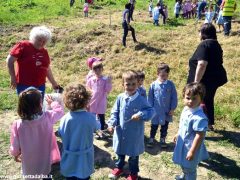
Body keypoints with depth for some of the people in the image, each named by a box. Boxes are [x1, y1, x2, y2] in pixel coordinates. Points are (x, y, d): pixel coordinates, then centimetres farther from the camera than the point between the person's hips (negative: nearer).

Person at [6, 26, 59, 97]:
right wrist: (13, 77, -9)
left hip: (40, 86, 6)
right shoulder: (23, 46, -6)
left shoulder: (44, 52, 10)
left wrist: (53, 83, 20)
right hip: (24, 85, -5)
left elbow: (47, 68, 18)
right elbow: (10, 60, -6)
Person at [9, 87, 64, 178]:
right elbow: (60, 111, -4)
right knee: (46, 175, 30)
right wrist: (52, 102, 14)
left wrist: (15, 155, 9)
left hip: (29, 165, 0)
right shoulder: (47, 117, -26)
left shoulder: (17, 125, -28)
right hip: (45, 161, 1)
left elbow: (15, 146, -13)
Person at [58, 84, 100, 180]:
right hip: (84, 158, 0)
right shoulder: (90, 118, -20)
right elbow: (96, 128, 2)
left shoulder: (65, 119, -20)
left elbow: (61, 134, -5)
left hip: (70, 159, 1)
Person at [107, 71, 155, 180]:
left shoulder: (141, 100, -16)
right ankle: (119, 168, 51)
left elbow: (151, 111, -11)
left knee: (134, 154, 16)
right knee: (120, 152, 25)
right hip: (120, 132, 3)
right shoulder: (120, 98, -8)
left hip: (135, 134, -3)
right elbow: (115, 112, 0)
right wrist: (112, 123, -15)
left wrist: (141, 115, -27)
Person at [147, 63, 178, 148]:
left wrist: (173, 108, -4)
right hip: (156, 111, -1)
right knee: (154, 126, 14)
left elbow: (174, 97, -2)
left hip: (167, 111, 1)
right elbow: (150, 98, -3)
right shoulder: (154, 85, -10)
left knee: (164, 127, 17)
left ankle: (162, 140, 34)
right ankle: (151, 139, 30)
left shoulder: (170, 84, -8)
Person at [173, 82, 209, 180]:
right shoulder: (186, 109, -6)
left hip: (191, 147, -9)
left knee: (189, 168, 14)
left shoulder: (199, 118, -34)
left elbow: (199, 136, -29)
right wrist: (178, 135, 22)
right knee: (183, 165, 32)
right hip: (183, 144, 9)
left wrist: (192, 151, -24)